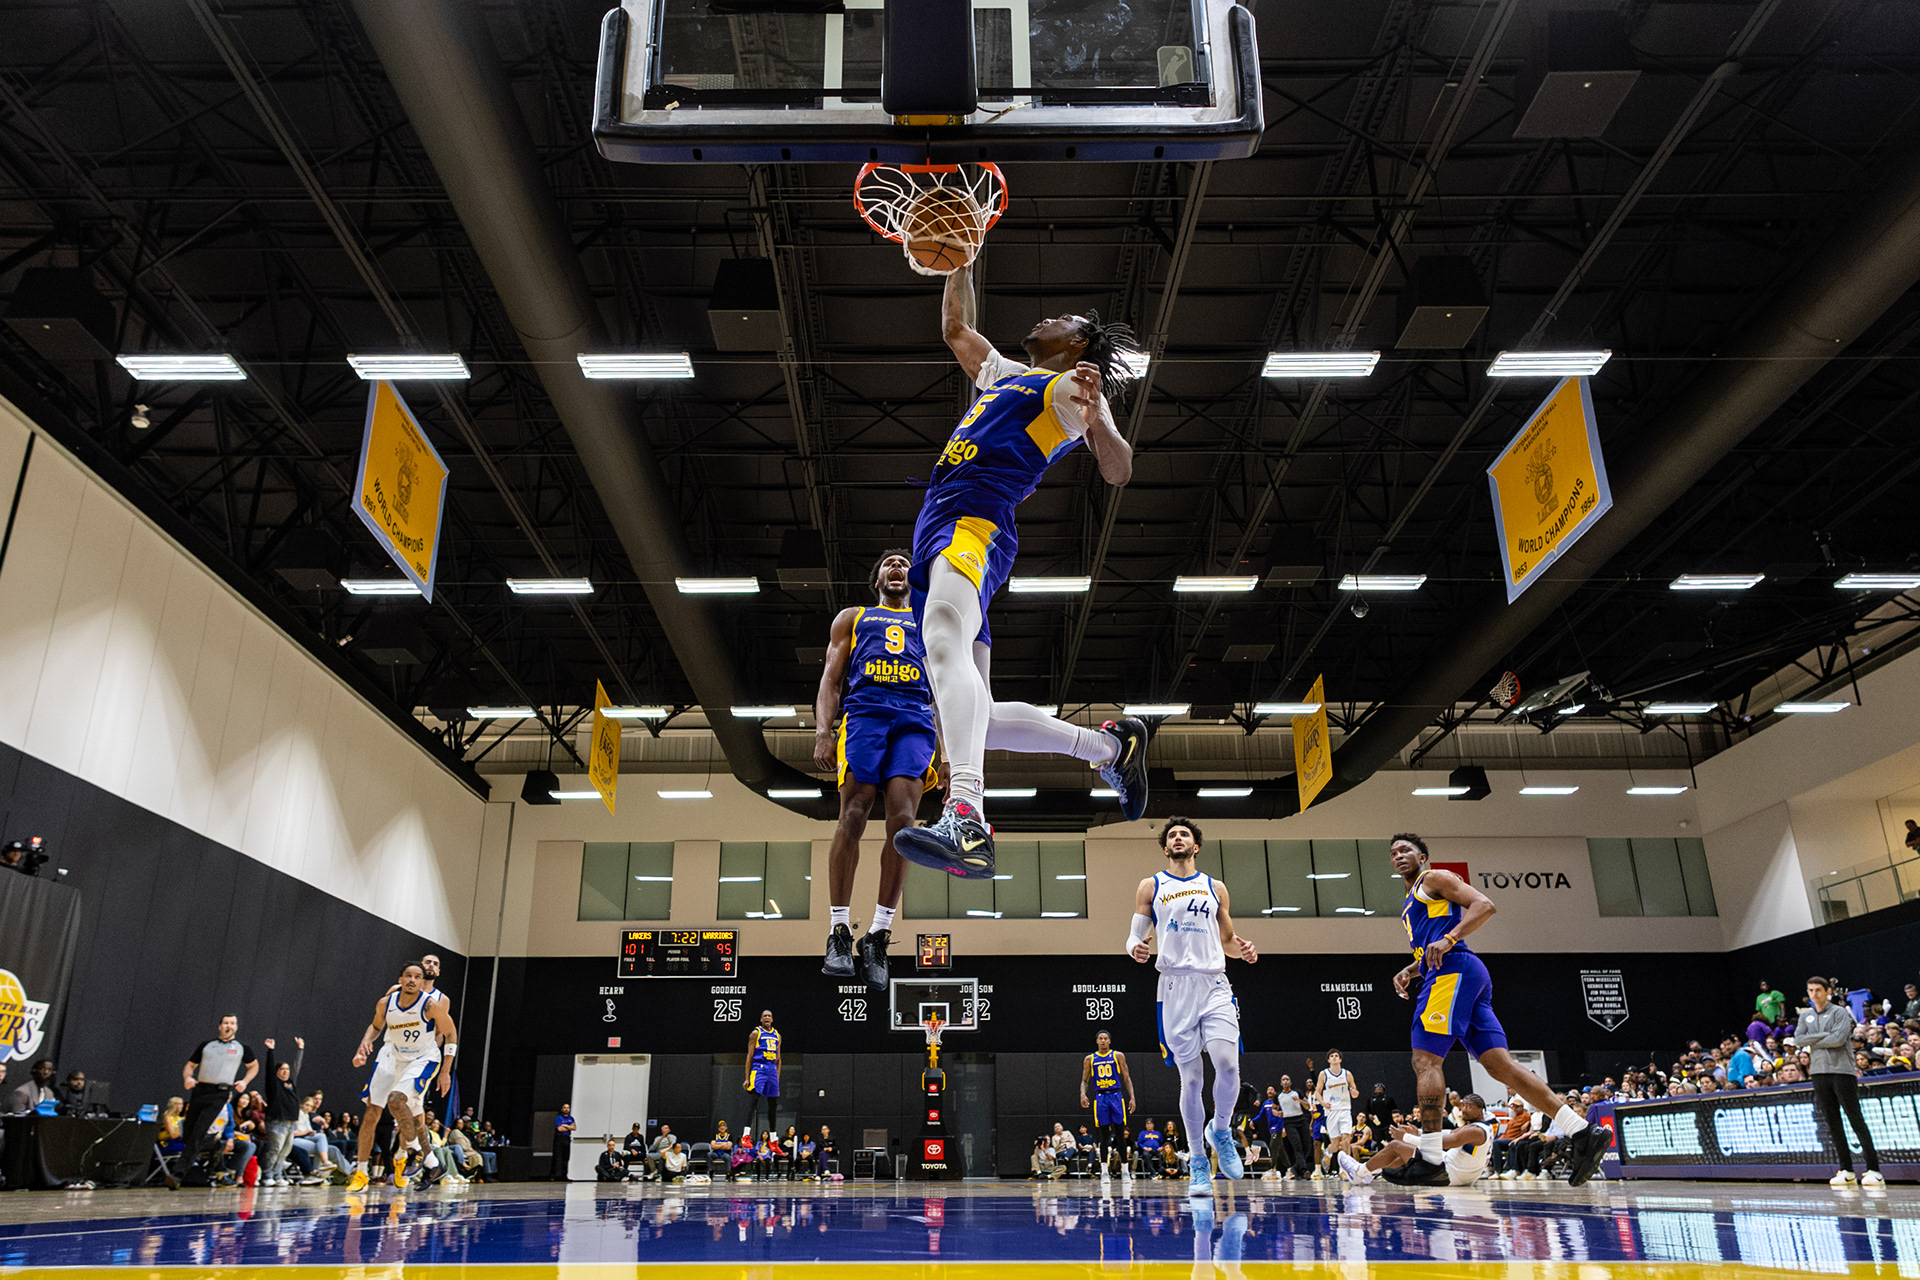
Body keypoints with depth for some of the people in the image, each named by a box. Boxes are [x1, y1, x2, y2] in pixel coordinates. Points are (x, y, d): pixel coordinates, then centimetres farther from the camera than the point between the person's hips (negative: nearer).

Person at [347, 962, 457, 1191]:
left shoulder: (432, 1005, -22)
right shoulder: (386, 1003, -11)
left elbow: (451, 1034, -10)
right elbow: (376, 1026, 12)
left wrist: (445, 1071, -12)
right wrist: (364, 1044, -9)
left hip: (422, 1059, -5)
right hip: (392, 1056, 5)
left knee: (396, 1101, -27)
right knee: (372, 1111, -1)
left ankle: (402, 1154, -2)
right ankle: (360, 1174, 11)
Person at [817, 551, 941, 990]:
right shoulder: (852, 618, 27)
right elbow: (831, 679, 16)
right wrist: (823, 731, -1)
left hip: (915, 717, 1)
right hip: (863, 710, -1)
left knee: (902, 821, -16)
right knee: (853, 816, -15)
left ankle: (879, 935, -11)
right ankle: (840, 934, -11)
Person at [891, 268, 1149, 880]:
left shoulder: (1073, 387, 11)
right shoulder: (1003, 372, 34)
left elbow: (1117, 472, -3)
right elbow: (954, 326, 50)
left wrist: (1095, 415, -20)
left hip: (975, 521, -8)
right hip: (937, 527, 8)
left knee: (944, 636, -40)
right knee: (972, 721, 4)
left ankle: (966, 820, -58)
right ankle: (1111, 744, 22)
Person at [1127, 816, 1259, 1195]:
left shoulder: (1215, 888, 15)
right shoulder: (1151, 887, 10)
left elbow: (1228, 937, 20)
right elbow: (1135, 935, 8)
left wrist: (1243, 950, -2)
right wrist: (1135, 947, -15)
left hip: (1215, 985, 1)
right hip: (1176, 986, -1)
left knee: (1227, 1063, -17)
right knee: (1191, 1076, 1)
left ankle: (1221, 1130, 11)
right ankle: (1198, 1162, 15)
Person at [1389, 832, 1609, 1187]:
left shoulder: (1434, 878, 5)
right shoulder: (1410, 902, 32)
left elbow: (1484, 906, -8)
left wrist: (1448, 940, -19)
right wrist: (1410, 970, 21)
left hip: (1453, 970, -10)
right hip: (1450, 975, 10)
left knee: (1425, 1059, -13)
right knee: (1500, 1064, -1)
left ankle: (1431, 1159, -14)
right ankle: (1583, 1133, -6)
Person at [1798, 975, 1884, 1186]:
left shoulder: (1840, 1012, -1)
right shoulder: (1806, 1015, 15)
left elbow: (1839, 1039, -14)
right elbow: (1798, 1039, 1)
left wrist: (1813, 1041, -4)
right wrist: (1824, 1035, -8)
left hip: (1842, 1071, -5)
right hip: (1819, 1072, 5)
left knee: (1856, 1119, -8)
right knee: (1832, 1122, 5)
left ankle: (1874, 1170, -7)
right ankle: (1846, 1170, 9)